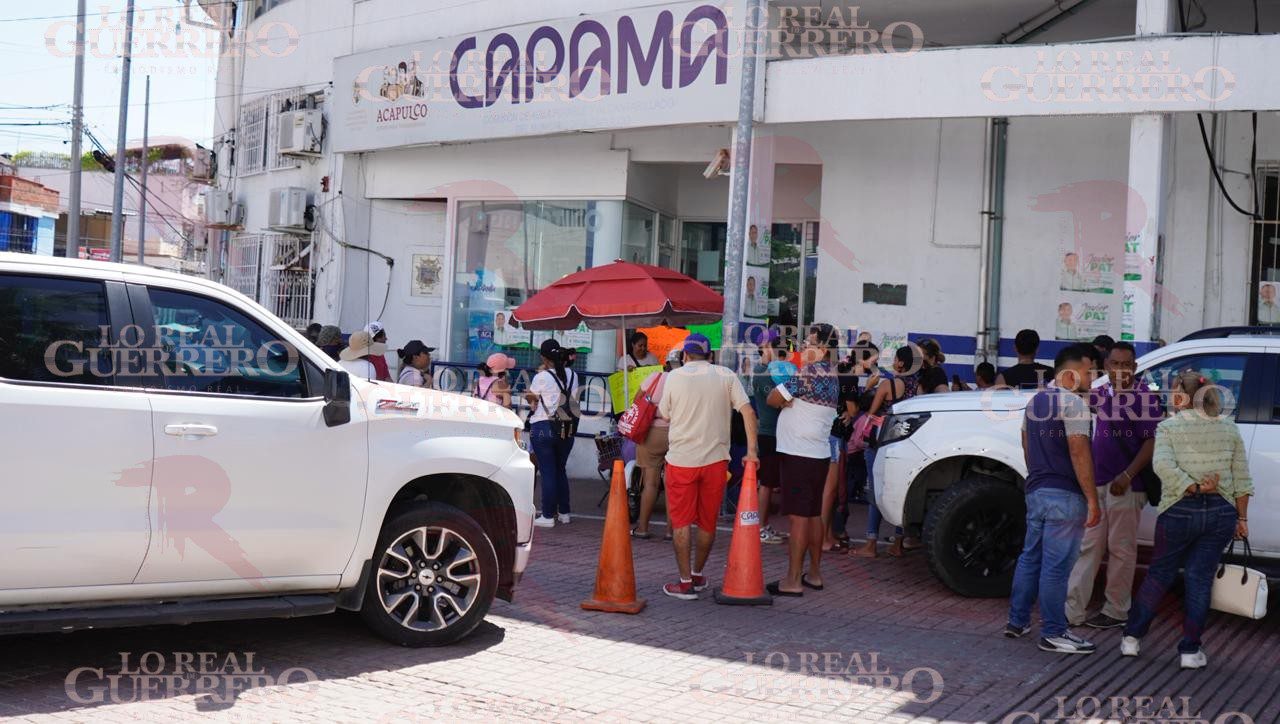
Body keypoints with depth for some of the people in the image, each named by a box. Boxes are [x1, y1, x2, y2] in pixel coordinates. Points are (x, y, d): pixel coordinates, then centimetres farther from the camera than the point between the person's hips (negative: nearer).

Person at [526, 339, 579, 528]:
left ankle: (548, 516, 2)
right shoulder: (572, 376, 3)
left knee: (547, 472, 0)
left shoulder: (541, 378, -12)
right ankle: (563, 513, 22)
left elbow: (529, 398, 2)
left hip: (543, 428, -5)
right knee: (561, 470, 17)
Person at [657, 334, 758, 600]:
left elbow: (664, 413, 10)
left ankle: (685, 582, 4)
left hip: (681, 459, -2)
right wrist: (752, 450, -6)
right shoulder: (726, 376, 3)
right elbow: (748, 411, -6)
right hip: (715, 458, 2)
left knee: (680, 522, 6)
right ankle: (698, 575, 28)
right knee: (707, 522, 15)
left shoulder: (674, 376, -1)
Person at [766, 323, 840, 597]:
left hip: (799, 456, -9)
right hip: (819, 454, 9)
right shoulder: (831, 377, 13)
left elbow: (773, 399, -15)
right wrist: (788, 400, -3)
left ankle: (793, 581, -5)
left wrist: (784, 399, 5)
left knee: (799, 517, -7)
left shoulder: (809, 373, -17)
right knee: (814, 515, 14)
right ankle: (814, 574, 22)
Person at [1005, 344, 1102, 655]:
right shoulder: (1073, 403, -14)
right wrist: (1092, 499, -16)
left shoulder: (1035, 401, 15)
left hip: (1036, 491, 9)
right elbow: (1079, 453, -18)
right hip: (1064, 495, -9)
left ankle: (1017, 621, 21)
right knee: (1056, 565, -5)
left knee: (1030, 557, 15)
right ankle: (1053, 634, -1)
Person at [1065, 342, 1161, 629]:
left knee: (1120, 549, 4)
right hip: (1096, 482, 6)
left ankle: (1115, 612, 14)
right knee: (1088, 547, 7)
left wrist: (1127, 476, -18)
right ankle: (1071, 610, 9)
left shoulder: (1145, 396, -8)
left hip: (1126, 486, -6)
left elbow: (1152, 442, -11)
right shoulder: (1100, 394, 9)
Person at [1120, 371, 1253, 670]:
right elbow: (1241, 478, 7)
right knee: (1200, 579, 7)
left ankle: (1132, 638, 18)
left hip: (1179, 511, -2)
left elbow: (1163, 465, -21)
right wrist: (1242, 517, 12)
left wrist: (1194, 488, -16)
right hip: (1221, 513, 2)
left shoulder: (1169, 427, -4)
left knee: (1159, 574, 12)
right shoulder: (1229, 427, 6)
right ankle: (1190, 651, 8)